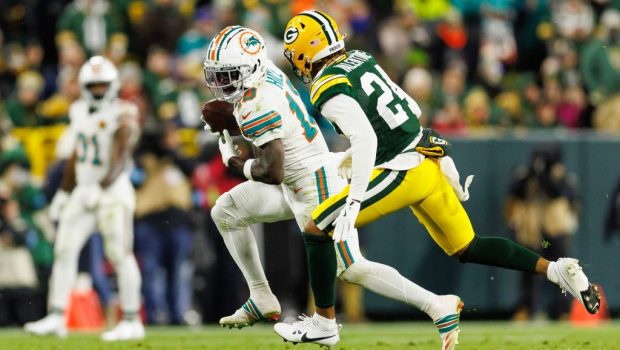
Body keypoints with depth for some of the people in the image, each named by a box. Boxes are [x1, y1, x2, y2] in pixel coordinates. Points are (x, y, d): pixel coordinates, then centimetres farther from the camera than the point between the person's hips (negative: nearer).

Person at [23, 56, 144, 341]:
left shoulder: (121, 116, -10)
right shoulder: (79, 112, 11)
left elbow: (120, 161, -20)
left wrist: (101, 188, -32)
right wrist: (64, 192, 21)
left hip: (113, 190, -7)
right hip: (84, 190, 7)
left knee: (120, 254, -6)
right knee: (64, 250, -1)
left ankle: (132, 322, 0)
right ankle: (56, 317, 1)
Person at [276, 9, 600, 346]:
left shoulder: (329, 89, -12)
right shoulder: (361, 62, 13)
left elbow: (365, 138, -25)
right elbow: (411, 110, 21)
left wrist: (354, 201, -27)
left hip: (401, 174, -8)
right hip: (429, 164, 8)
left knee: (317, 230, -1)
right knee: (467, 248, 19)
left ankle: (323, 322, 4)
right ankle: (555, 270, 10)